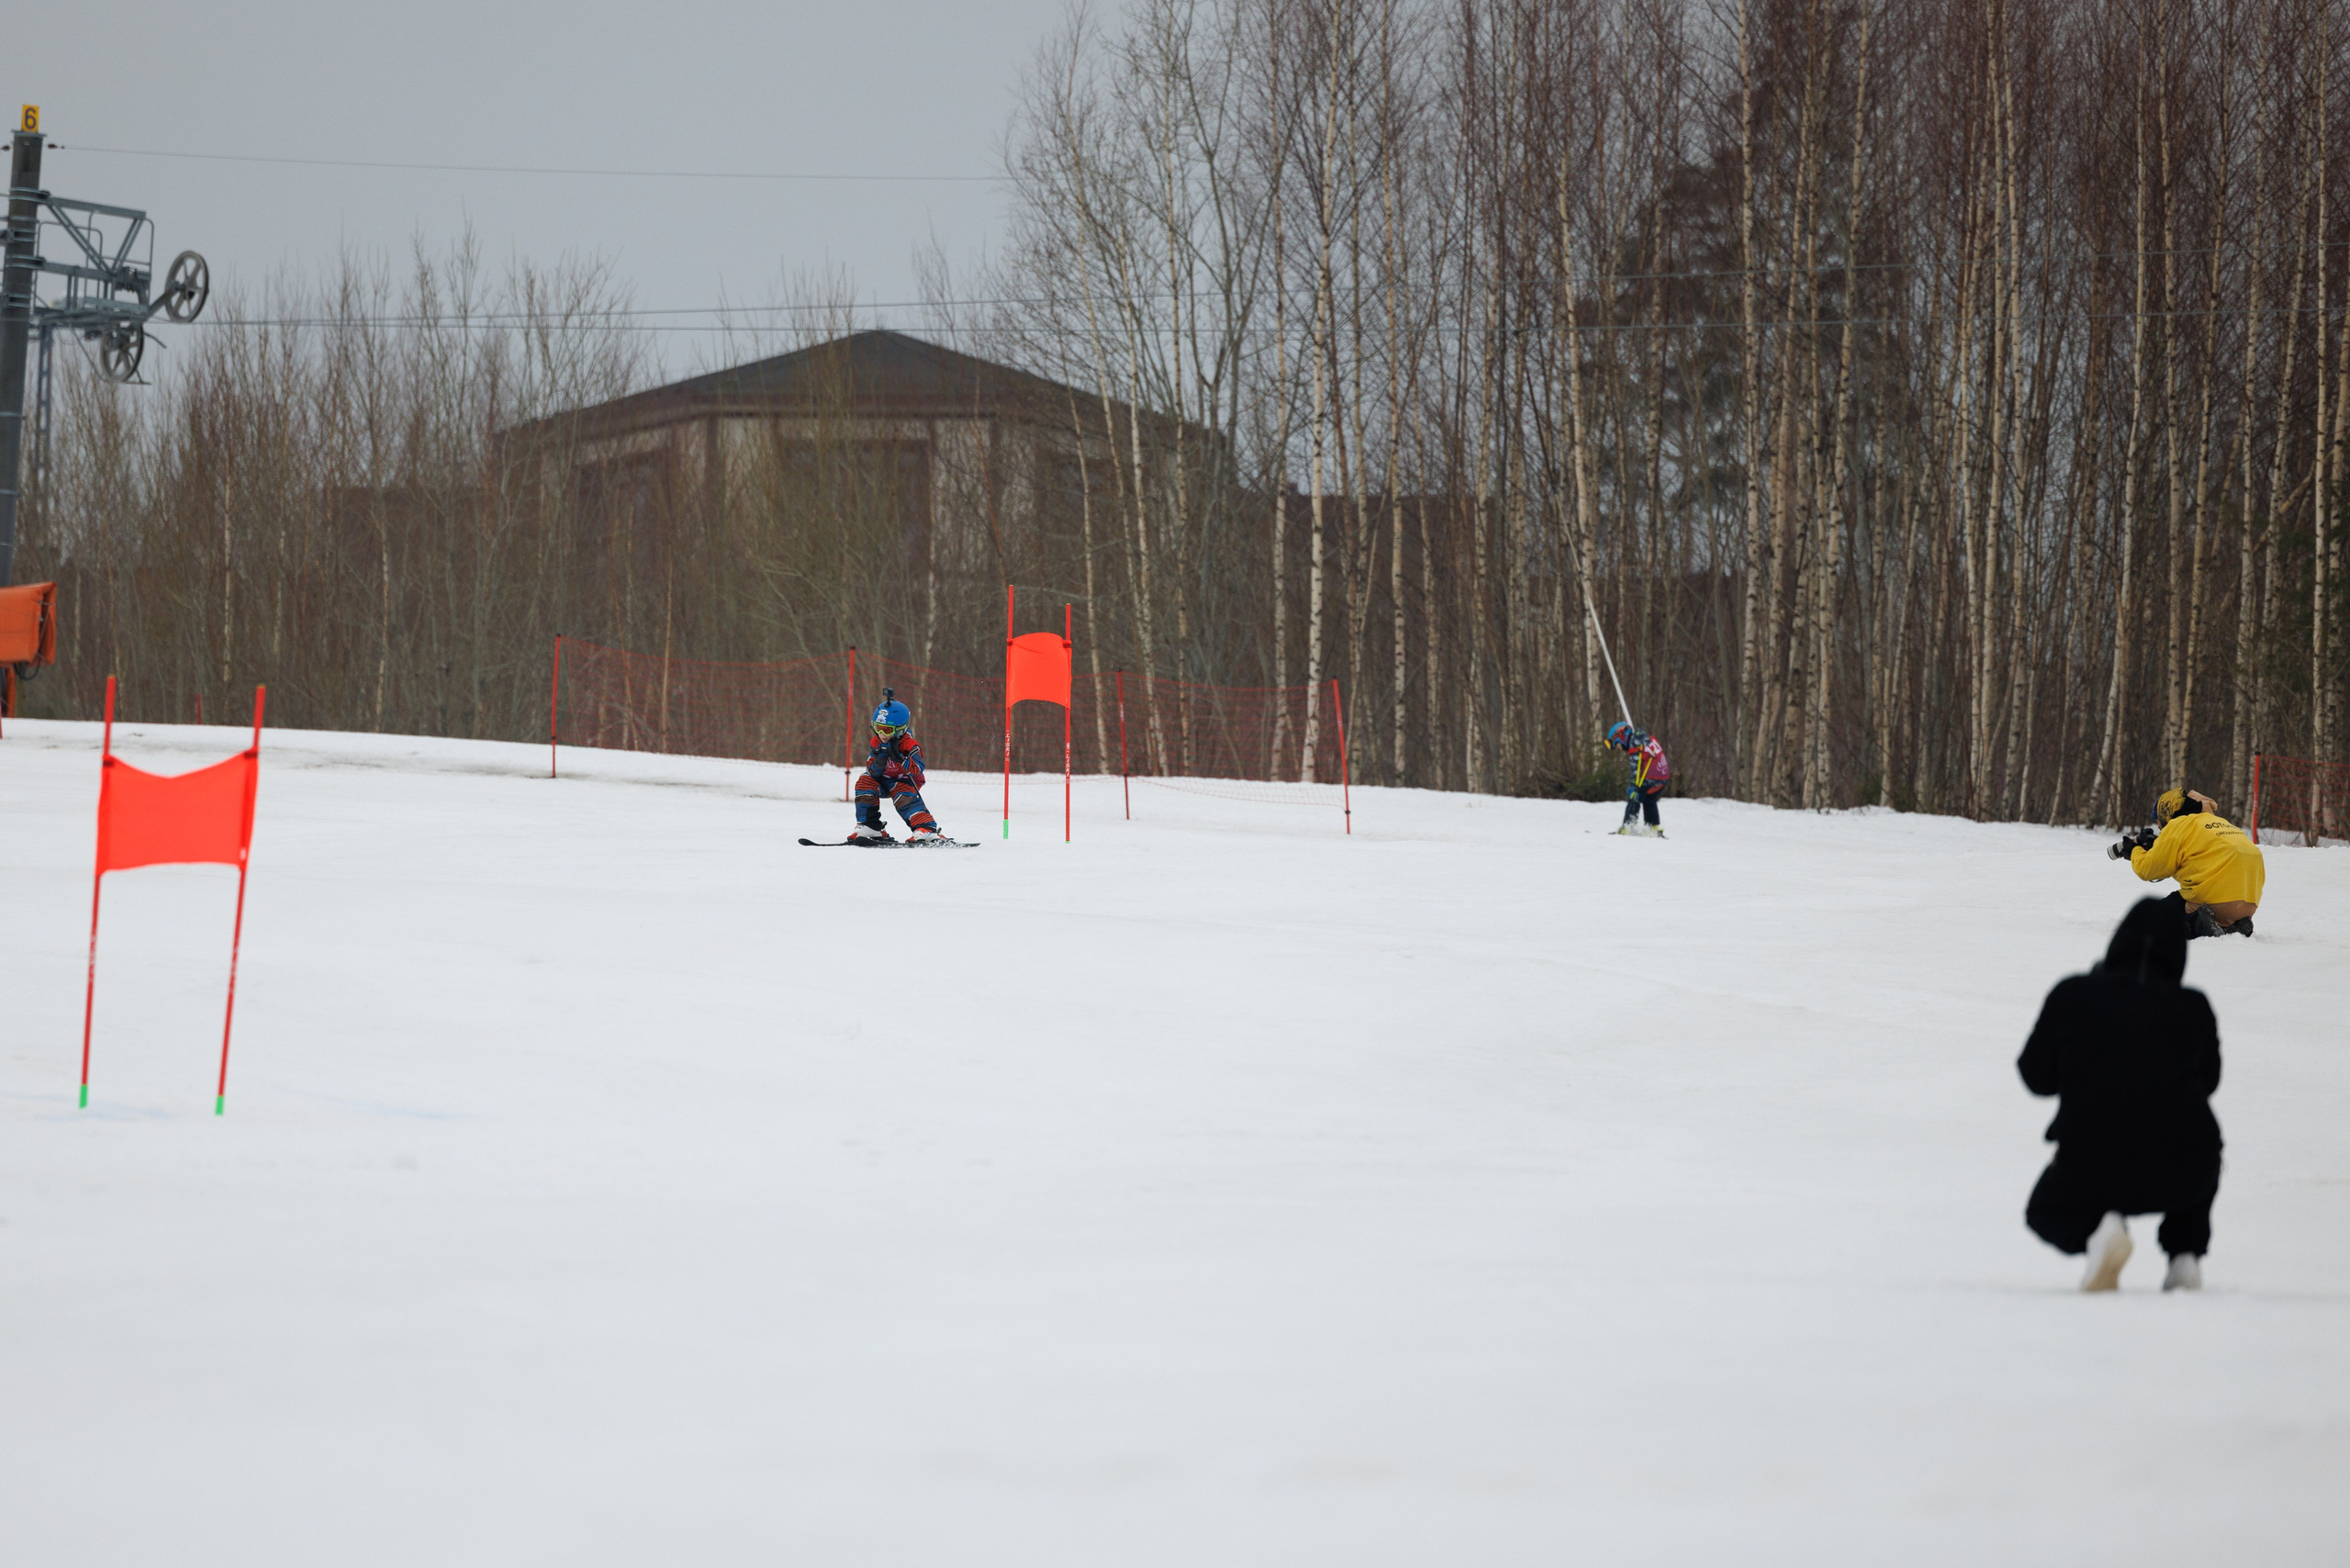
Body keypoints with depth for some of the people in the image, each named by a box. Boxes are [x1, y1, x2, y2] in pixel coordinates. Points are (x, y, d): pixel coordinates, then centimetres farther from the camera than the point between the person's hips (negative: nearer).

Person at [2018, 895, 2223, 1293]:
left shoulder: (2071, 995, -1)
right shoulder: (2194, 1007, 1)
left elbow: (2037, 1077, 9)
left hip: (2091, 1172, -2)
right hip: (2182, 1175, 2)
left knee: (2045, 1214, 31)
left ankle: (2096, 1228, -4)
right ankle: (2186, 1254, 21)